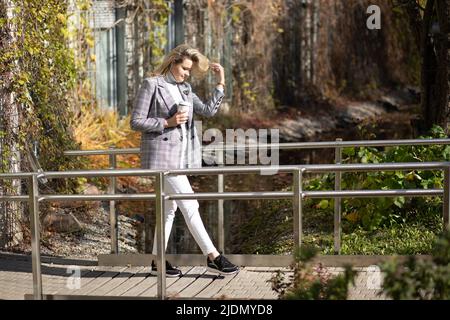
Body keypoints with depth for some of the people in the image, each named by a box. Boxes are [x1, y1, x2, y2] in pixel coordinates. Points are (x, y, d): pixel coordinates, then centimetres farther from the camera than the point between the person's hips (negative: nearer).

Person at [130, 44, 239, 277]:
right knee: (189, 205, -10)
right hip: (161, 154, -8)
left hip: (181, 154, 8)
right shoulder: (151, 85, -7)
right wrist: (167, 123, -16)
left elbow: (208, 110, 10)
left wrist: (220, 84, 4)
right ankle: (213, 257, -9)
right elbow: (136, 122, -9)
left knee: (169, 207, 12)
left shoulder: (184, 88, 15)